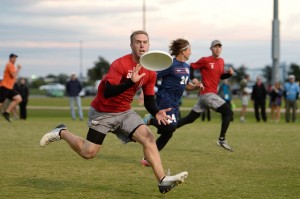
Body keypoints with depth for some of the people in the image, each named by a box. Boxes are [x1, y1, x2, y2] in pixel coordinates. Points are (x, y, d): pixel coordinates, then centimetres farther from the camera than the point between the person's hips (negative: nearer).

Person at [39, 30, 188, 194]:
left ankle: (163, 181, -20)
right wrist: (131, 82, -42)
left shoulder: (150, 72, -2)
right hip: (102, 112, -5)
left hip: (125, 112, 5)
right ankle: (62, 133, 25)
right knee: (88, 153, -2)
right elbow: (107, 93, -31)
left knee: (148, 138, -16)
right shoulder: (120, 64, -23)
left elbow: (149, 100, 4)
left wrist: (156, 113, -18)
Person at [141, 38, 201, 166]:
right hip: (165, 101, -9)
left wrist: (196, 86, 2)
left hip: (175, 104, 9)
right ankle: (150, 120, 1)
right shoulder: (170, 64, -12)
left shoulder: (186, 67, 13)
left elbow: (187, 86, 22)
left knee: (167, 134, 7)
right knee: (170, 126, -26)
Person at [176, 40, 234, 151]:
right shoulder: (205, 60, -6)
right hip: (207, 94, -8)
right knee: (228, 112, -11)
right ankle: (221, 140, -8)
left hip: (211, 94, 8)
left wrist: (229, 73, 4)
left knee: (190, 118, 10)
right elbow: (191, 67, -4)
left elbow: (221, 76, 24)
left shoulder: (221, 61, 15)